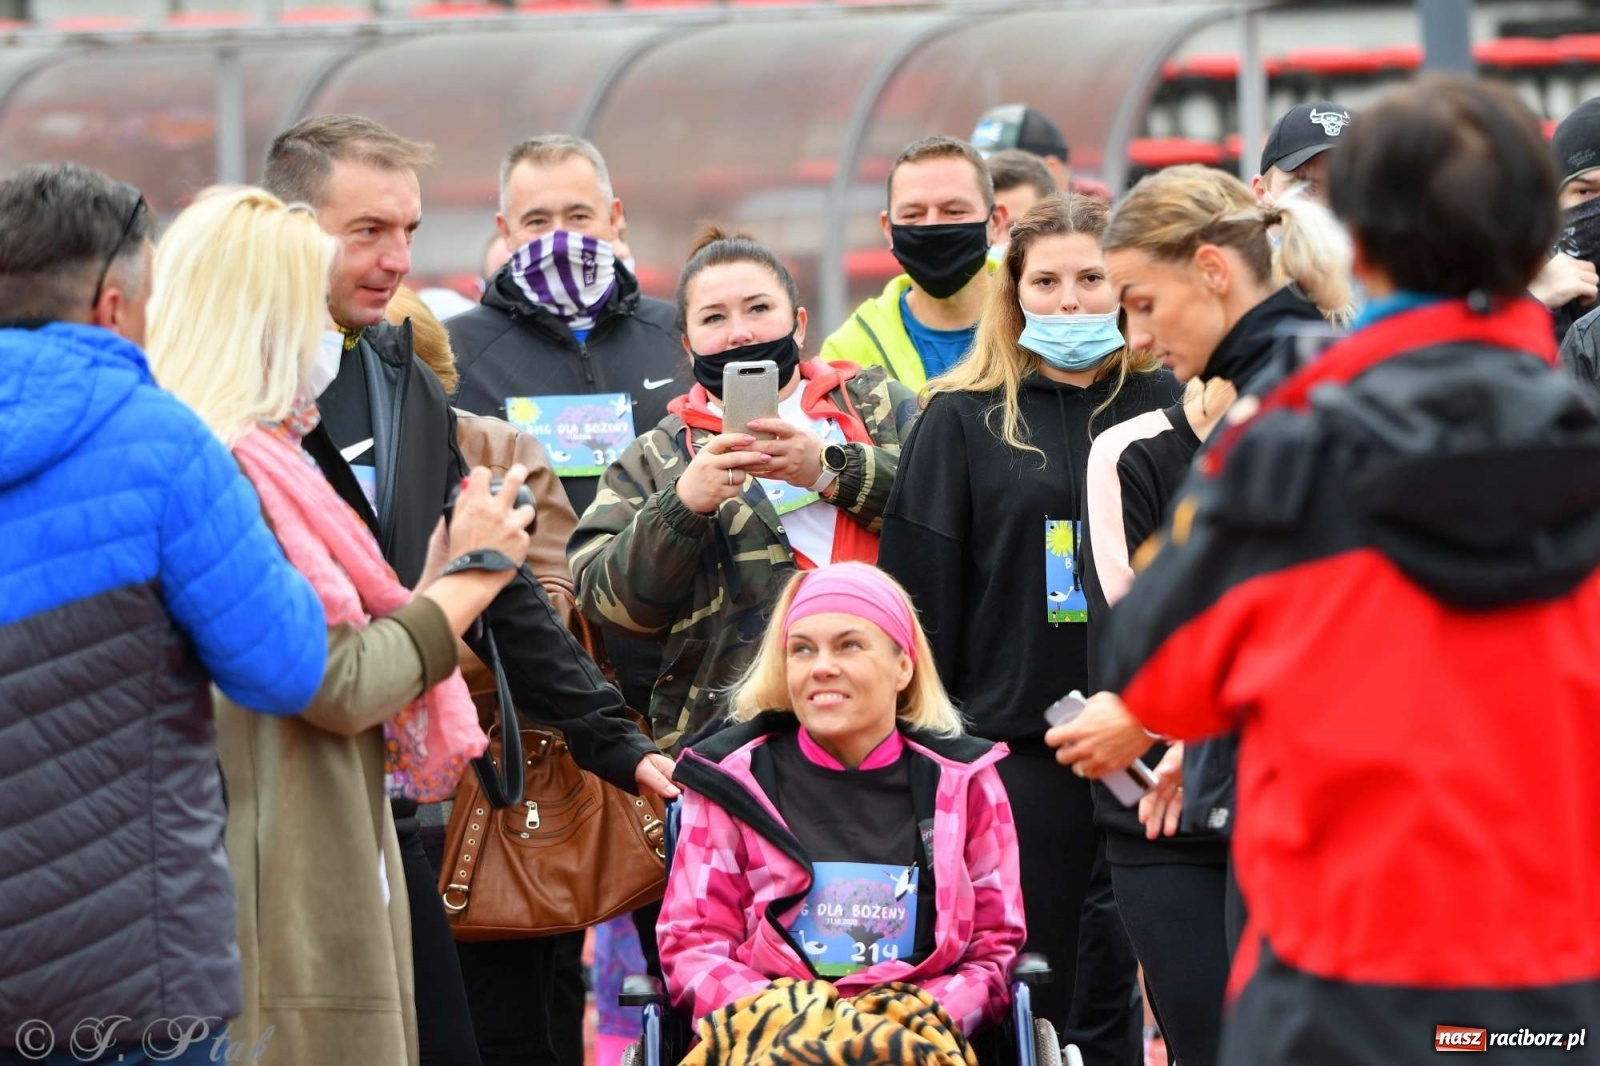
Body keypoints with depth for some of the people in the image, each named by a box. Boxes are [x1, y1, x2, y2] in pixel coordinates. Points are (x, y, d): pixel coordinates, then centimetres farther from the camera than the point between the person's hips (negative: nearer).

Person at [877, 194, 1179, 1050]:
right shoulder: (963, 420, 3)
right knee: (1017, 1008, 1)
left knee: (1114, 994, 6)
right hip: (1010, 749, -1)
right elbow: (920, 592, 2)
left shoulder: (1166, 407, 7)